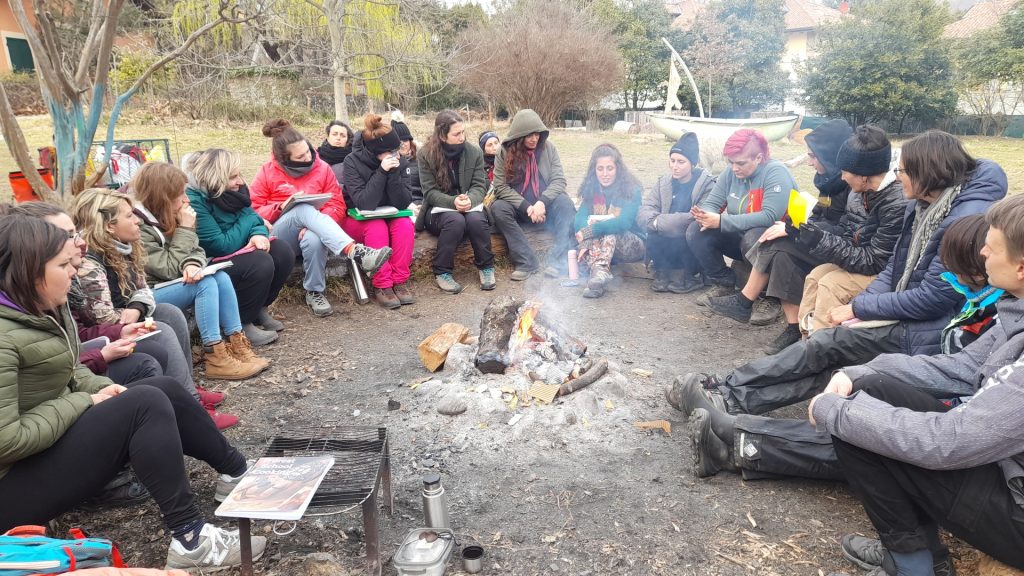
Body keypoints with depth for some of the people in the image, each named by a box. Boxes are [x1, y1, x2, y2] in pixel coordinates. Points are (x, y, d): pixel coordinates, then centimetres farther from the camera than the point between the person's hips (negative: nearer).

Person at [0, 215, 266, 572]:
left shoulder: (42, 309, 5)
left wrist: (101, 387, -3)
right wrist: (84, 402, -18)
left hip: (51, 445, 10)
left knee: (165, 389, 0)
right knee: (145, 404, -24)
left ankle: (236, 473, 11)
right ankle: (189, 539, -22)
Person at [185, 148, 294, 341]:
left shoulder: (232, 190, -2)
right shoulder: (195, 202, -26)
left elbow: (252, 215, 6)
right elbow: (223, 246, -26)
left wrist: (259, 233, -20)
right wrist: (253, 221, -13)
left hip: (236, 252, 8)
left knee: (283, 252, -9)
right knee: (260, 262, -29)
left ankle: (260, 309, 7)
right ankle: (241, 324, -11)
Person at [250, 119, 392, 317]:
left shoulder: (322, 168, 2)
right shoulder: (267, 172, 0)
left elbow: (337, 206, -2)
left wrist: (314, 224, -20)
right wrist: (282, 208, -18)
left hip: (311, 230, 1)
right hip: (280, 236, -1)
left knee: (314, 239, -40)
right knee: (304, 209, -35)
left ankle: (315, 292, -18)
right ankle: (356, 251, -52)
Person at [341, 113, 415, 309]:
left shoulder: (398, 162, -9)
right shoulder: (353, 162, -18)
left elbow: (402, 203, -15)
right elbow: (364, 204, -28)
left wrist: (394, 173, -27)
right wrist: (382, 172, -32)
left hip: (388, 217, 3)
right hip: (357, 221, -3)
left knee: (405, 225, -27)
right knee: (377, 227, -33)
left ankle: (400, 281, -20)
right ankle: (381, 286, -25)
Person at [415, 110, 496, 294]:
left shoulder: (474, 152, -2)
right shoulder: (427, 154, -8)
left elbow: (479, 186, -5)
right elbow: (430, 192, -11)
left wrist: (469, 200, -28)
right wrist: (453, 202, -30)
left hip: (469, 205, 2)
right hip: (439, 209, -2)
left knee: (476, 220, -33)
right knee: (456, 220, -36)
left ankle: (486, 267, -10)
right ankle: (442, 272, -20)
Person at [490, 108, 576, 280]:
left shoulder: (548, 147, -2)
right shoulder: (505, 151, -6)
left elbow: (559, 180, -7)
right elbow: (500, 186, -11)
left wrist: (542, 202, -24)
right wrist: (527, 207, -21)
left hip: (545, 206, 1)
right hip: (518, 208, 0)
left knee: (564, 202, -29)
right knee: (497, 208, -30)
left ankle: (557, 260, -28)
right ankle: (527, 262, -30)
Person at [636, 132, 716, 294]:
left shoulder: (707, 184, -11)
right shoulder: (663, 182, 3)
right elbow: (643, 213, -8)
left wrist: (659, 221, -24)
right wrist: (655, 222, -31)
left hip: (694, 249, -2)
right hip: (667, 247, 3)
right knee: (654, 233, -26)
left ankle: (683, 275, -7)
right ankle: (663, 272, -3)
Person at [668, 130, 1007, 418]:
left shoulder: (968, 217, -21)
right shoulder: (922, 205, 10)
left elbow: (934, 297, -22)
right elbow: (895, 269, 13)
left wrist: (857, 309, -14)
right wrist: (859, 306, -5)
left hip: (924, 333, -7)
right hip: (904, 315, 8)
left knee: (826, 344, -16)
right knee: (827, 368, -9)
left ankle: (731, 394, -12)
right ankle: (733, 398, -16)